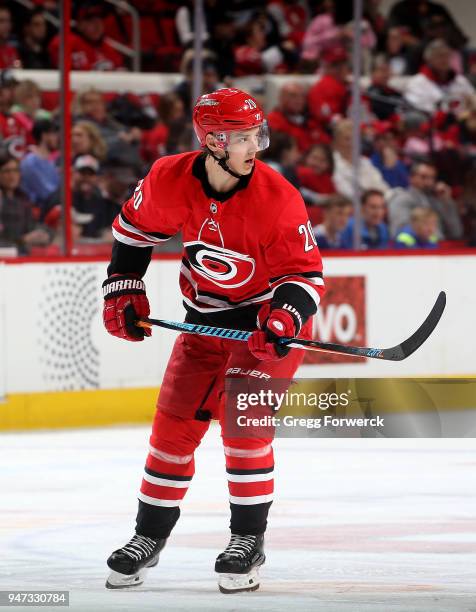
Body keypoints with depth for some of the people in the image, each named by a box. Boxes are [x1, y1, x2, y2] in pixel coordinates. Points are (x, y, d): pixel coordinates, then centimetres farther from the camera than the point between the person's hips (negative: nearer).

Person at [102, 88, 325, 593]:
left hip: (268, 316, -4)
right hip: (206, 318, 4)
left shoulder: (277, 199, -24)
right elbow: (134, 227, 5)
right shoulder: (170, 181, -16)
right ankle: (149, 535, 21)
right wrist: (122, 290, 3)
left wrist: (284, 316, -32)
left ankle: (248, 540, -6)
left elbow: (306, 271, -16)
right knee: (175, 420, 4)